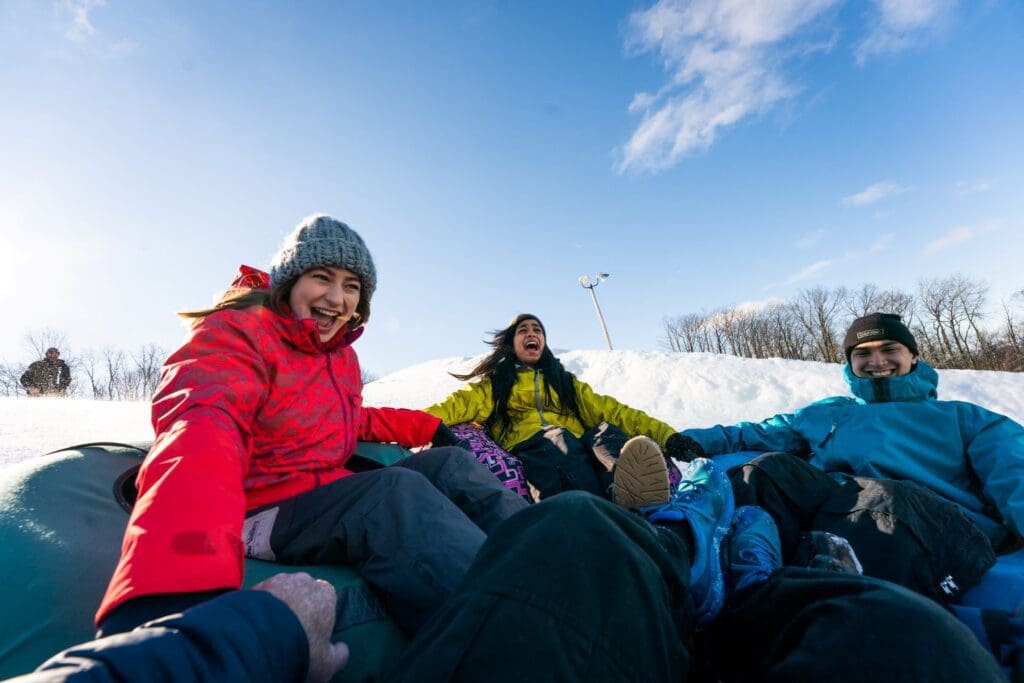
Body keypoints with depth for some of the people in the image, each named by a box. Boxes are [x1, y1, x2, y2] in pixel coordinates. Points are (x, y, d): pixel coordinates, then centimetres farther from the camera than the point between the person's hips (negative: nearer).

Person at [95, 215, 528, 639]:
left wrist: (425, 426, 11)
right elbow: (200, 433, -34)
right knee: (398, 490, -32)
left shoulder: (342, 353, 11)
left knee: (449, 464, -11)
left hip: (329, 495, 8)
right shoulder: (236, 334, -14)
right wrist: (175, 578, -52)